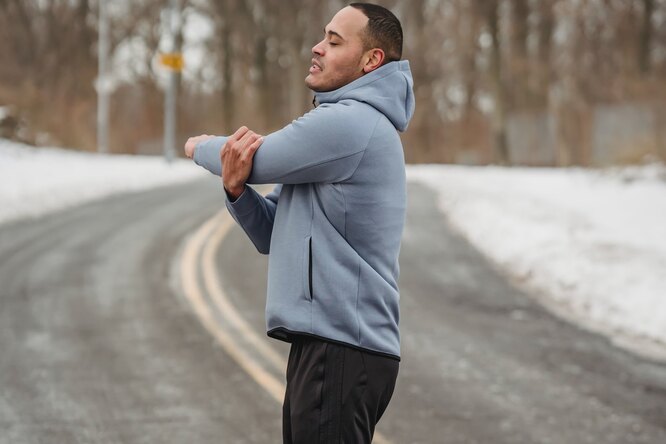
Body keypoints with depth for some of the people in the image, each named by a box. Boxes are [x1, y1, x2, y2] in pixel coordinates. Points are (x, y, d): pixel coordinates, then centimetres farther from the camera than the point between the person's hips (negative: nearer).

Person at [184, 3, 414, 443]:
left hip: (342, 352, -10)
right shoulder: (338, 125, 19)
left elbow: (253, 160, -9)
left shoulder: (349, 123, -14)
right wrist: (236, 187, -5)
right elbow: (271, 235, 16)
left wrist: (201, 146, 14)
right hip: (322, 344, 10)